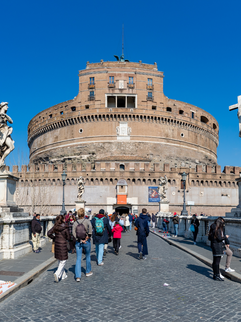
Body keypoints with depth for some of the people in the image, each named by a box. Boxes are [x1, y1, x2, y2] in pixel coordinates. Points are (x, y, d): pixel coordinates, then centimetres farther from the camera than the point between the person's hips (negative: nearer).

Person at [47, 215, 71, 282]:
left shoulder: (55, 227, 1)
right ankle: (57, 274, -15)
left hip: (57, 244, 6)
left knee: (60, 261, 18)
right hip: (63, 245, -6)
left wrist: (54, 238, 9)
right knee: (63, 261, 3)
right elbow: (68, 237, -9)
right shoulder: (65, 227, -15)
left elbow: (49, 233, -1)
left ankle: (63, 275, 26)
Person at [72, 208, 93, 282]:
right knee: (88, 256, 20)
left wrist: (80, 240, -8)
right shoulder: (87, 221, -8)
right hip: (87, 242, -1)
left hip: (78, 242, 1)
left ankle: (78, 276, -6)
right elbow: (90, 227, -26)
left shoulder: (75, 222, -1)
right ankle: (88, 272, 34)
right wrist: (87, 237, -16)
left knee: (78, 259, 3)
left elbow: (74, 233, -8)